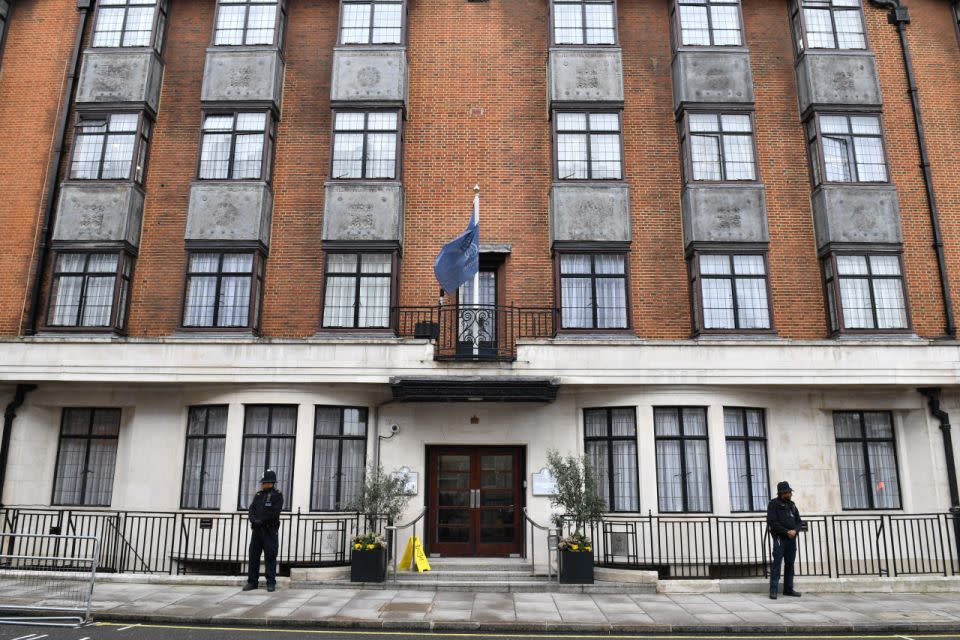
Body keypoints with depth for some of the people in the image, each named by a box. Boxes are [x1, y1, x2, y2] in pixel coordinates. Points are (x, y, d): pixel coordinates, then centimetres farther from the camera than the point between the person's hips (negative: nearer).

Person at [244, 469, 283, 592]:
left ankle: (271, 582, 1)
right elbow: (251, 509, 8)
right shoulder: (258, 495, 17)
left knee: (270, 556, -4)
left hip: (270, 530, -6)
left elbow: (274, 512, -12)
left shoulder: (277, 495, -1)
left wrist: (261, 521, -14)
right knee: (253, 555, 6)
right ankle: (252, 581, 13)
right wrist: (254, 520, -10)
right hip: (256, 529, 6)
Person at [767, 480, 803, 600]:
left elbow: (799, 521, 14)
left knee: (790, 564, 10)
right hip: (780, 538, -6)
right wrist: (787, 532, -15)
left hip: (792, 539, 7)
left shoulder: (791, 504, 15)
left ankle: (788, 589, 18)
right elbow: (773, 522, -11)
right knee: (777, 564, -8)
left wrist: (795, 530, -6)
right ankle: (773, 590, -9)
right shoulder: (774, 504, -4)